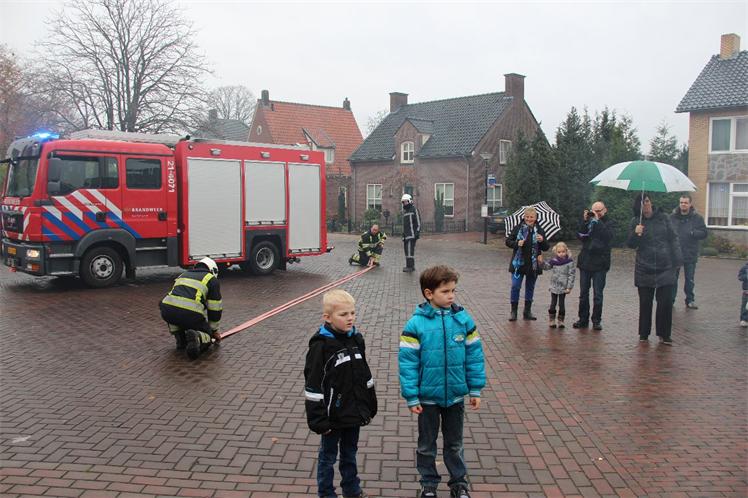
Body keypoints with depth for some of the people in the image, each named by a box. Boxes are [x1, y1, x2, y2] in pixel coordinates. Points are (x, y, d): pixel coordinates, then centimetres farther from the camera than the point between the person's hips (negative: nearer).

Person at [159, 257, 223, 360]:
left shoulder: (183, 275, 35)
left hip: (167, 311, 4)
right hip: (191, 314, -3)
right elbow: (215, 308, 18)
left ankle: (181, 340, 22)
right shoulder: (212, 280, 20)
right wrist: (214, 330, 32)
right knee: (207, 335, 20)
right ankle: (197, 339, -14)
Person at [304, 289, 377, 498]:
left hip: (354, 413, 6)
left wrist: (370, 406, 13)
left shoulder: (356, 339, 0)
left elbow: (365, 374, 11)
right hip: (333, 416, -6)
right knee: (328, 457, 12)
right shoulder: (320, 345, -19)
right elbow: (313, 385, -17)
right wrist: (318, 419, -16)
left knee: (350, 454, 22)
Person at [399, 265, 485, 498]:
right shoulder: (416, 324, -16)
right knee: (426, 444, 17)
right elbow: (407, 362, -13)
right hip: (427, 396, -2)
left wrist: (475, 389, 0)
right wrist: (411, 397, -12)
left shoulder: (463, 319, -8)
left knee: (455, 444, 20)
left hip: (455, 395, 2)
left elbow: (474, 355, -1)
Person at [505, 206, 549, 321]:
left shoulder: (540, 230, 4)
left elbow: (546, 248, 6)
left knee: (530, 288, 10)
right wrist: (517, 244, -15)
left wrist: (542, 241, -15)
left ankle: (527, 311, 21)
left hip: (533, 264, 2)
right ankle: (514, 311, 8)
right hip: (518, 263, -2)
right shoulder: (518, 228, 0)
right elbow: (508, 241, 4)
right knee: (515, 286, -3)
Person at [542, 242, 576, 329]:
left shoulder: (569, 262, -9)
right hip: (554, 287, 2)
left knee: (562, 304, 4)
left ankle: (561, 321, 14)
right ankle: (551, 320, 15)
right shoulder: (554, 261, 0)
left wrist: (569, 287, -11)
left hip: (563, 288, -2)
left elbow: (572, 275, -8)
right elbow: (546, 266, 8)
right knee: (553, 304, 7)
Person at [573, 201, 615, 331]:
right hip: (585, 262, 3)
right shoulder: (588, 221, 10)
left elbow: (608, 236, -16)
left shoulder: (610, 223, 3)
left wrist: (597, 221, -15)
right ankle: (583, 319, 16)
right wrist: (584, 221, -10)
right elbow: (580, 236, -1)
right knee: (583, 294, 8)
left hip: (600, 264, -3)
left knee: (598, 295, 1)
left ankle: (596, 321, 10)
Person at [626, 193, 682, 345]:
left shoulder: (663, 218, 3)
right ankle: (644, 334, 17)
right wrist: (636, 234, -18)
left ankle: (664, 335, 11)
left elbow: (673, 238, 5)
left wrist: (677, 259, -1)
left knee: (666, 302, 0)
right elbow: (630, 244, 2)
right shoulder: (636, 222, 3)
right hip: (644, 269, 0)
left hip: (665, 268, 0)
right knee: (645, 303, 6)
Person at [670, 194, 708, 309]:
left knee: (689, 279, 10)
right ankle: (671, 299, 18)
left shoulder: (697, 218, -1)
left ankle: (690, 300, 22)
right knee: (673, 278, 8)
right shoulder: (672, 217, -1)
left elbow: (704, 233, -2)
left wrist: (693, 233, -21)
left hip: (690, 254, 0)